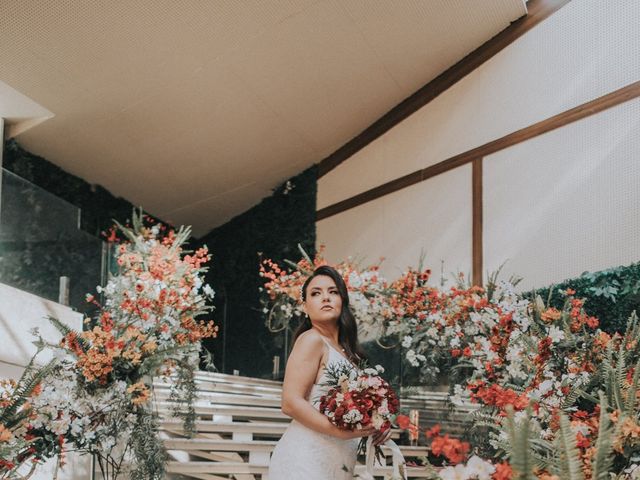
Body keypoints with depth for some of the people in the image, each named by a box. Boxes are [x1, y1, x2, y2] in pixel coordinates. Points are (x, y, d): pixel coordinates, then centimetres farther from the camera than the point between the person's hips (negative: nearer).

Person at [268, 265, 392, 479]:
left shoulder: (344, 350, 16)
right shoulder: (311, 339, -7)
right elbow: (291, 403, -16)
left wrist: (375, 425, 2)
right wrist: (341, 431, -21)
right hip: (305, 462, -8)